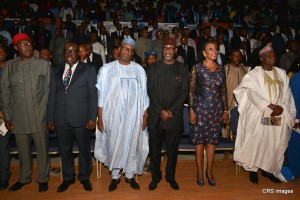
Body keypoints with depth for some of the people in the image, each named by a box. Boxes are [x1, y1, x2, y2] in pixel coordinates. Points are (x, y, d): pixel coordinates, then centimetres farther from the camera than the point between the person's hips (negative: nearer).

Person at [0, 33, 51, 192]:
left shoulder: (44, 64, -2)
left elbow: (49, 91, -1)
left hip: (40, 118, -2)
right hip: (18, 119, 2)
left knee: (42, 150, 8)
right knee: (23, 151, 15)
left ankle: (43, 179, 28)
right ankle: (24, 178, 37)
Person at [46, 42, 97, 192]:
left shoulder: (88, 69, 1)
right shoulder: (57, 70, 12)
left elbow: (93, 95, -4)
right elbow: (52, 95, 10)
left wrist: (92, 117, -10)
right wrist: (50, 117, 6)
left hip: (81, 118, -3)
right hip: (61, 119, 4)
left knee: (84, 149, 9)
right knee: (65, 150, 14)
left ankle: (84, 177, 30)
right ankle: (68, 178, 34)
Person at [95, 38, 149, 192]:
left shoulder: (139, 70, 0)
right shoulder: (107, 69, -3)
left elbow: (143, 95, 3)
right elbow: (101, 95, -2)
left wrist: (145, 116, 2)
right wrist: (100, 118, -3)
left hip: (133, 115, 1)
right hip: (113, 115, -1)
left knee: (132, 145, 11)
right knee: (113, 145, 10)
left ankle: (130, 175, 32)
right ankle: (115, 176, 31)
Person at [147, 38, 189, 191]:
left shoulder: (182, 69, 6)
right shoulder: (154, 67, 5)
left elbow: (184, 92, 1)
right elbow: (150, 90, -1)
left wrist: (172, 111, -10)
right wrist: (161, 111, -10)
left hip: (174, 115, 0)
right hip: (155, 115, 0)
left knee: (173, 148, 9)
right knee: (154, 148, 7)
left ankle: (170, 176, 27)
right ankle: (155, 177, 25)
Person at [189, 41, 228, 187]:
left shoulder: (221, 69, 7)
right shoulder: (197, 68, -4)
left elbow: (223, 90, 11)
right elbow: (191, 90, -5)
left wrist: (225, 110, 9)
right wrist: (191, 110, -9)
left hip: (216, 109, 3)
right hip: (200, 108, -3)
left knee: (212, 140, 9)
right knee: (199, 139, 4)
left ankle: (209, 171, 24)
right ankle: (200, 171, 21)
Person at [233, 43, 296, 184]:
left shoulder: (281, 73, 10)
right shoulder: (255, 73, -4)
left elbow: (286, 93, 7)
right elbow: (252, 93, -13)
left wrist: (281, 107, -10)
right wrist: (271, 106, -19)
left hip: (278, 116, 4)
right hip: (259, 115, -4)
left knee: (275, 143, 6)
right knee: (256, 141, -1)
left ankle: (268, 169, 23)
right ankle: (253, 169, 15)